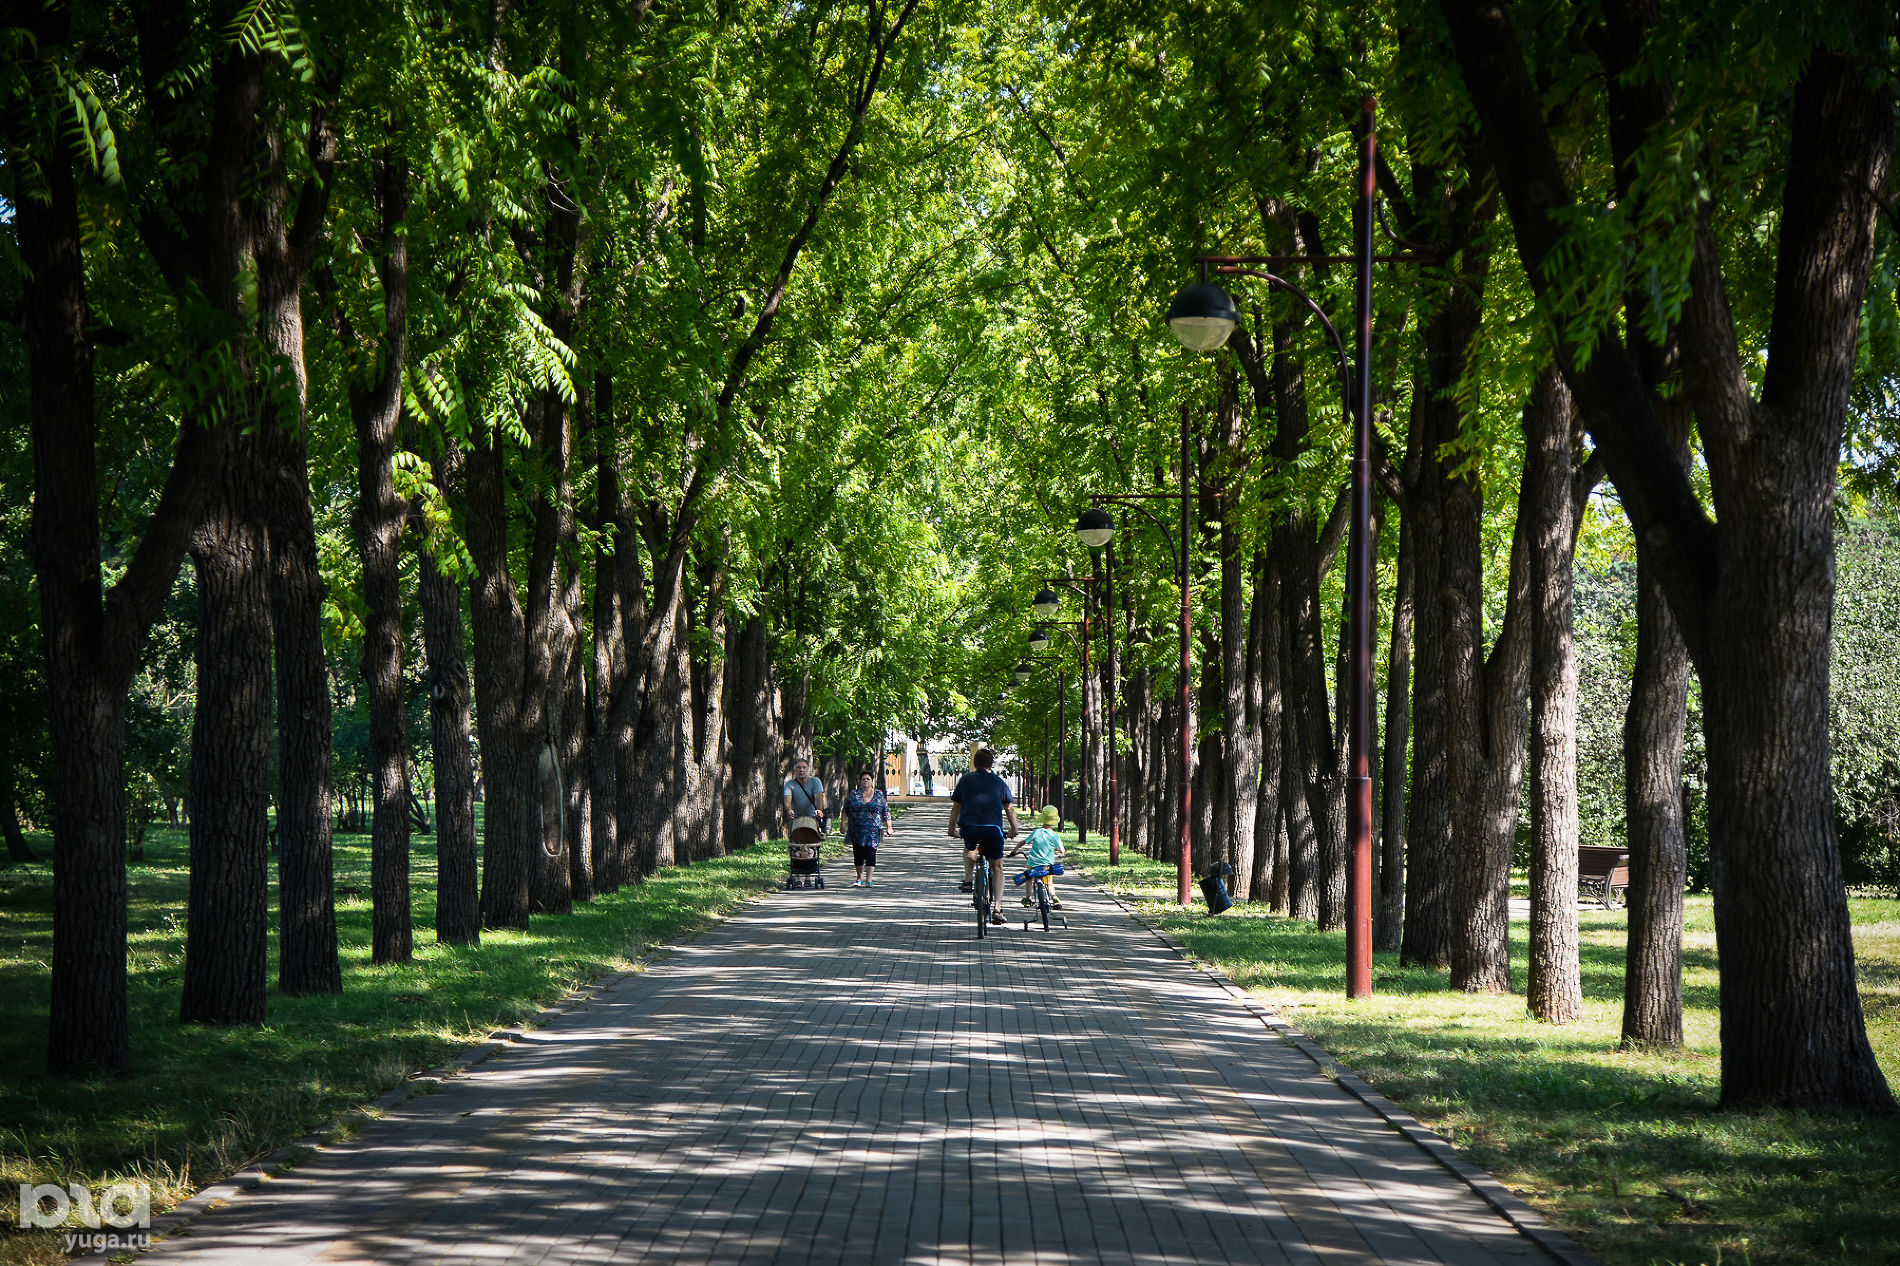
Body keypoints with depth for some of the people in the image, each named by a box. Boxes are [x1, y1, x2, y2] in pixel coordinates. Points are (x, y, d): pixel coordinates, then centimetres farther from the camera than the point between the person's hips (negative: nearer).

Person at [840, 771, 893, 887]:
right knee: (858, 854, 6)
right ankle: (860, 878, 22)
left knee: (870, 854, -10)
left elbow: (886, 811, 8)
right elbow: (845, 810, 9)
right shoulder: (853, 794, 7)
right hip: (856, 830, 2)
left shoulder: (879, 795, 6)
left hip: (873, 830, -2)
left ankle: (868, 880, -9)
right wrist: (843, 824, 1)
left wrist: (888, 826, 3)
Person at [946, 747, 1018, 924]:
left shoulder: (965, 779, 14)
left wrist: (952, 829, 28)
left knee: (969, 848, 36)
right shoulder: (999, 782, 14)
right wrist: (1014, 829, 30)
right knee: (997, 867, 11)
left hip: (969, 827, 1)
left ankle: (968, 880, 19)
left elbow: (956, 807, 17)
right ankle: (997, 907, 2)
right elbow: (1009, 809, 16)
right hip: (993, 828, -1)